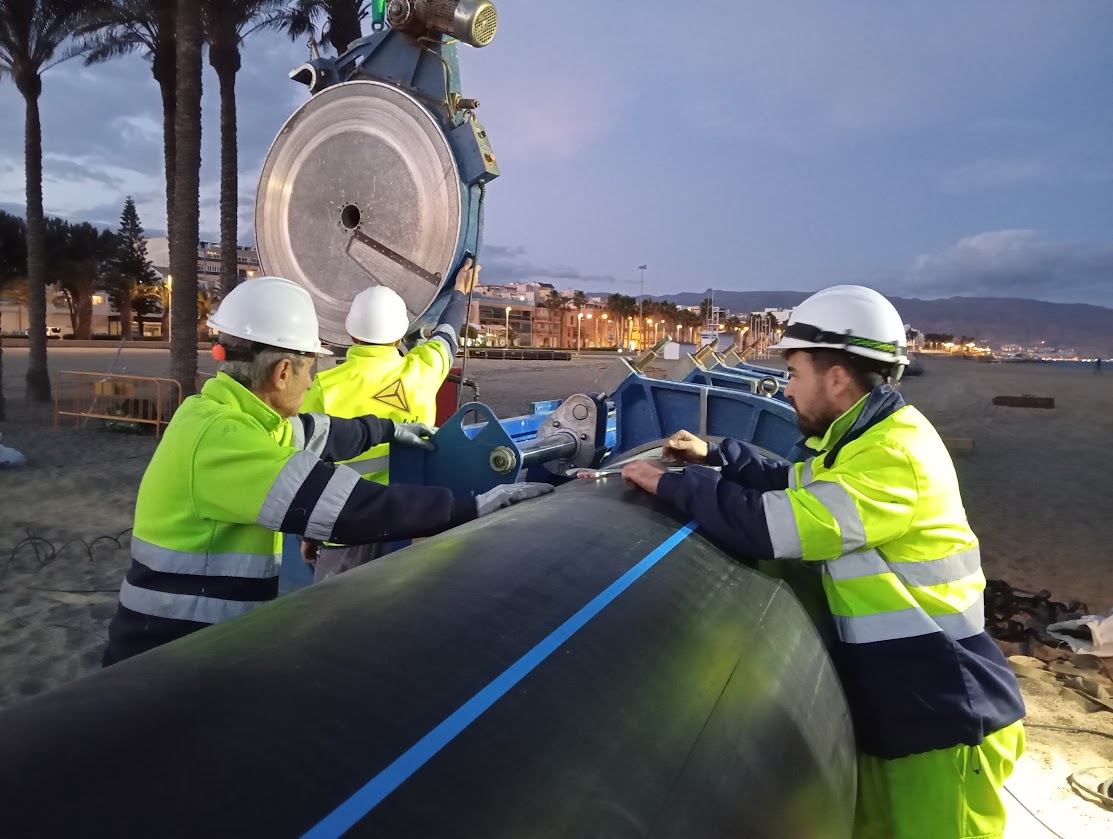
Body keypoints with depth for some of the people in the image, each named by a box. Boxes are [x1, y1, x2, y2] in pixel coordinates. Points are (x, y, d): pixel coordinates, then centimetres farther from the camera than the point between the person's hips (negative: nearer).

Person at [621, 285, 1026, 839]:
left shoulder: (895, 454, -26)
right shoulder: (868, 442, 7)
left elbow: (770, 525, -32)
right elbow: (793, 486, 21)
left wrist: (671, 484, -20)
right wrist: (713, 456, 11)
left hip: (945, 725, -9)